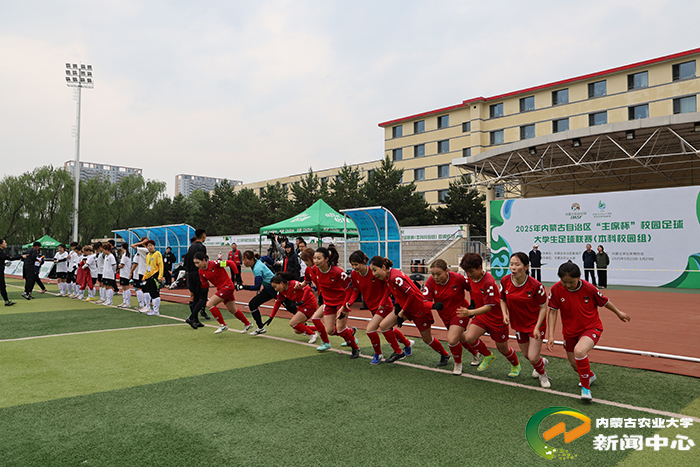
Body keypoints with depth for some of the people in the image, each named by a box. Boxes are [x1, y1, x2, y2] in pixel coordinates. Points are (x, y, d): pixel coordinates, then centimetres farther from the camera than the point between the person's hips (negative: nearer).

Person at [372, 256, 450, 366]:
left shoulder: (395, 277, -29)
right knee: (383, 326, -5)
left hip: (419, 309, -8)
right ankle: (398, 353, 11)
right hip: (405, 307, 8)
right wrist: (397, 307, -3)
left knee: (426, 339, 7)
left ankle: (445, 355, 34)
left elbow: (412, 294, -28)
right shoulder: (387, 277, -1)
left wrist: (402, 312, -20)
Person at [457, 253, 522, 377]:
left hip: (497, 318, -6)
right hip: (481, 317, 6)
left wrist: (470, 312, -45)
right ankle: (488, 356, 12)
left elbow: (488, 307, -33)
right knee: (469, 338, -17)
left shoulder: (489, 282, -29)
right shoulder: (470, 277, -7)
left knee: (502, 348, 10)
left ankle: (516, 366, 43)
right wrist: (472, 305, 6)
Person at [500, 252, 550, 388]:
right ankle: (542, 361, 54)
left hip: (535, 323, -4)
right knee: (526, 355, 18)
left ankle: (543, 375, 27)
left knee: (533, 357, -8)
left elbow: (543, 307, -13)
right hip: (518, 324, 4)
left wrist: (537, 328, -18)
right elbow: (503, 300, 4)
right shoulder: (505, 281, -14)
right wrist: (505, 314, -14)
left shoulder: (535, 285, -25)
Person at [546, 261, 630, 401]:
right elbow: (553, 311, -9)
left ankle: (586, 388, -11)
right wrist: (551, 335, -14)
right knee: (575, 365, 15)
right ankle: (590, 375, 53)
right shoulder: (556, 290, -17)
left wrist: (618, 313, 15)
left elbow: (604, 302, -1)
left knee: (579, 351, -33)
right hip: (570, 332, 4)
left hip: (591, 328, -3)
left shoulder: (589, 288, -20)